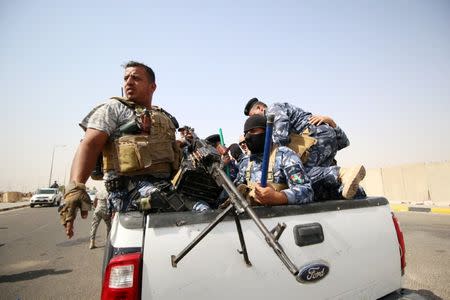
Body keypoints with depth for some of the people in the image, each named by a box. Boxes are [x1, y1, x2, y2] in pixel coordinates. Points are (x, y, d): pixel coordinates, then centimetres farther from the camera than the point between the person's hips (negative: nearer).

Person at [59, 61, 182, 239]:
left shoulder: (166, 118, 26)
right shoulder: (113, 108, 9)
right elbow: (90, 144, -5)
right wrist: (75, 186, -20)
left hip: (166, 186, 7)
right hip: (132, 188, -7)